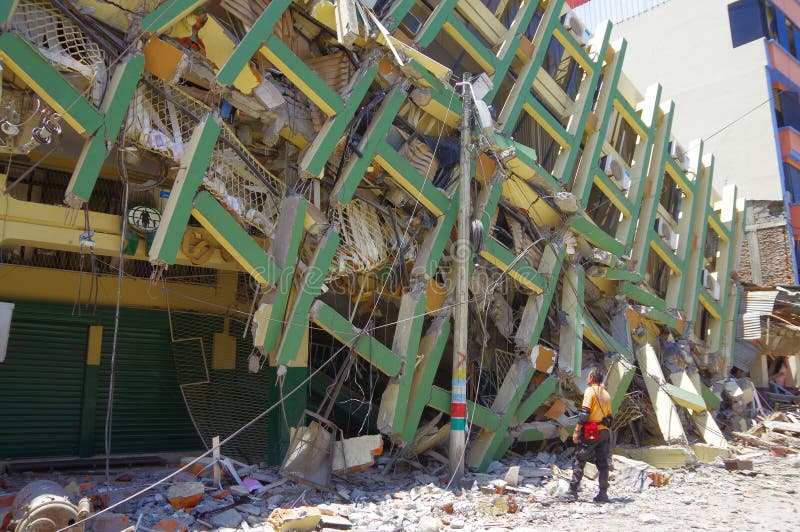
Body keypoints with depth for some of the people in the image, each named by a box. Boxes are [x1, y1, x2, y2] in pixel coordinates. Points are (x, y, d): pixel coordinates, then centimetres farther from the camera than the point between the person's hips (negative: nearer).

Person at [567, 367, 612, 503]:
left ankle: (572, 491, 0)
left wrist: (576, 431, -14)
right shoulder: (606, 394, 15)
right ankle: (603, 494, 7)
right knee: (603, 463, 9)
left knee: (579, 460, 0)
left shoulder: (590, 391, -9)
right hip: (604, 432, 7)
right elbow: (609, 416, 17)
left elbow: (584, 413, -16)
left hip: (590, 433, -7)